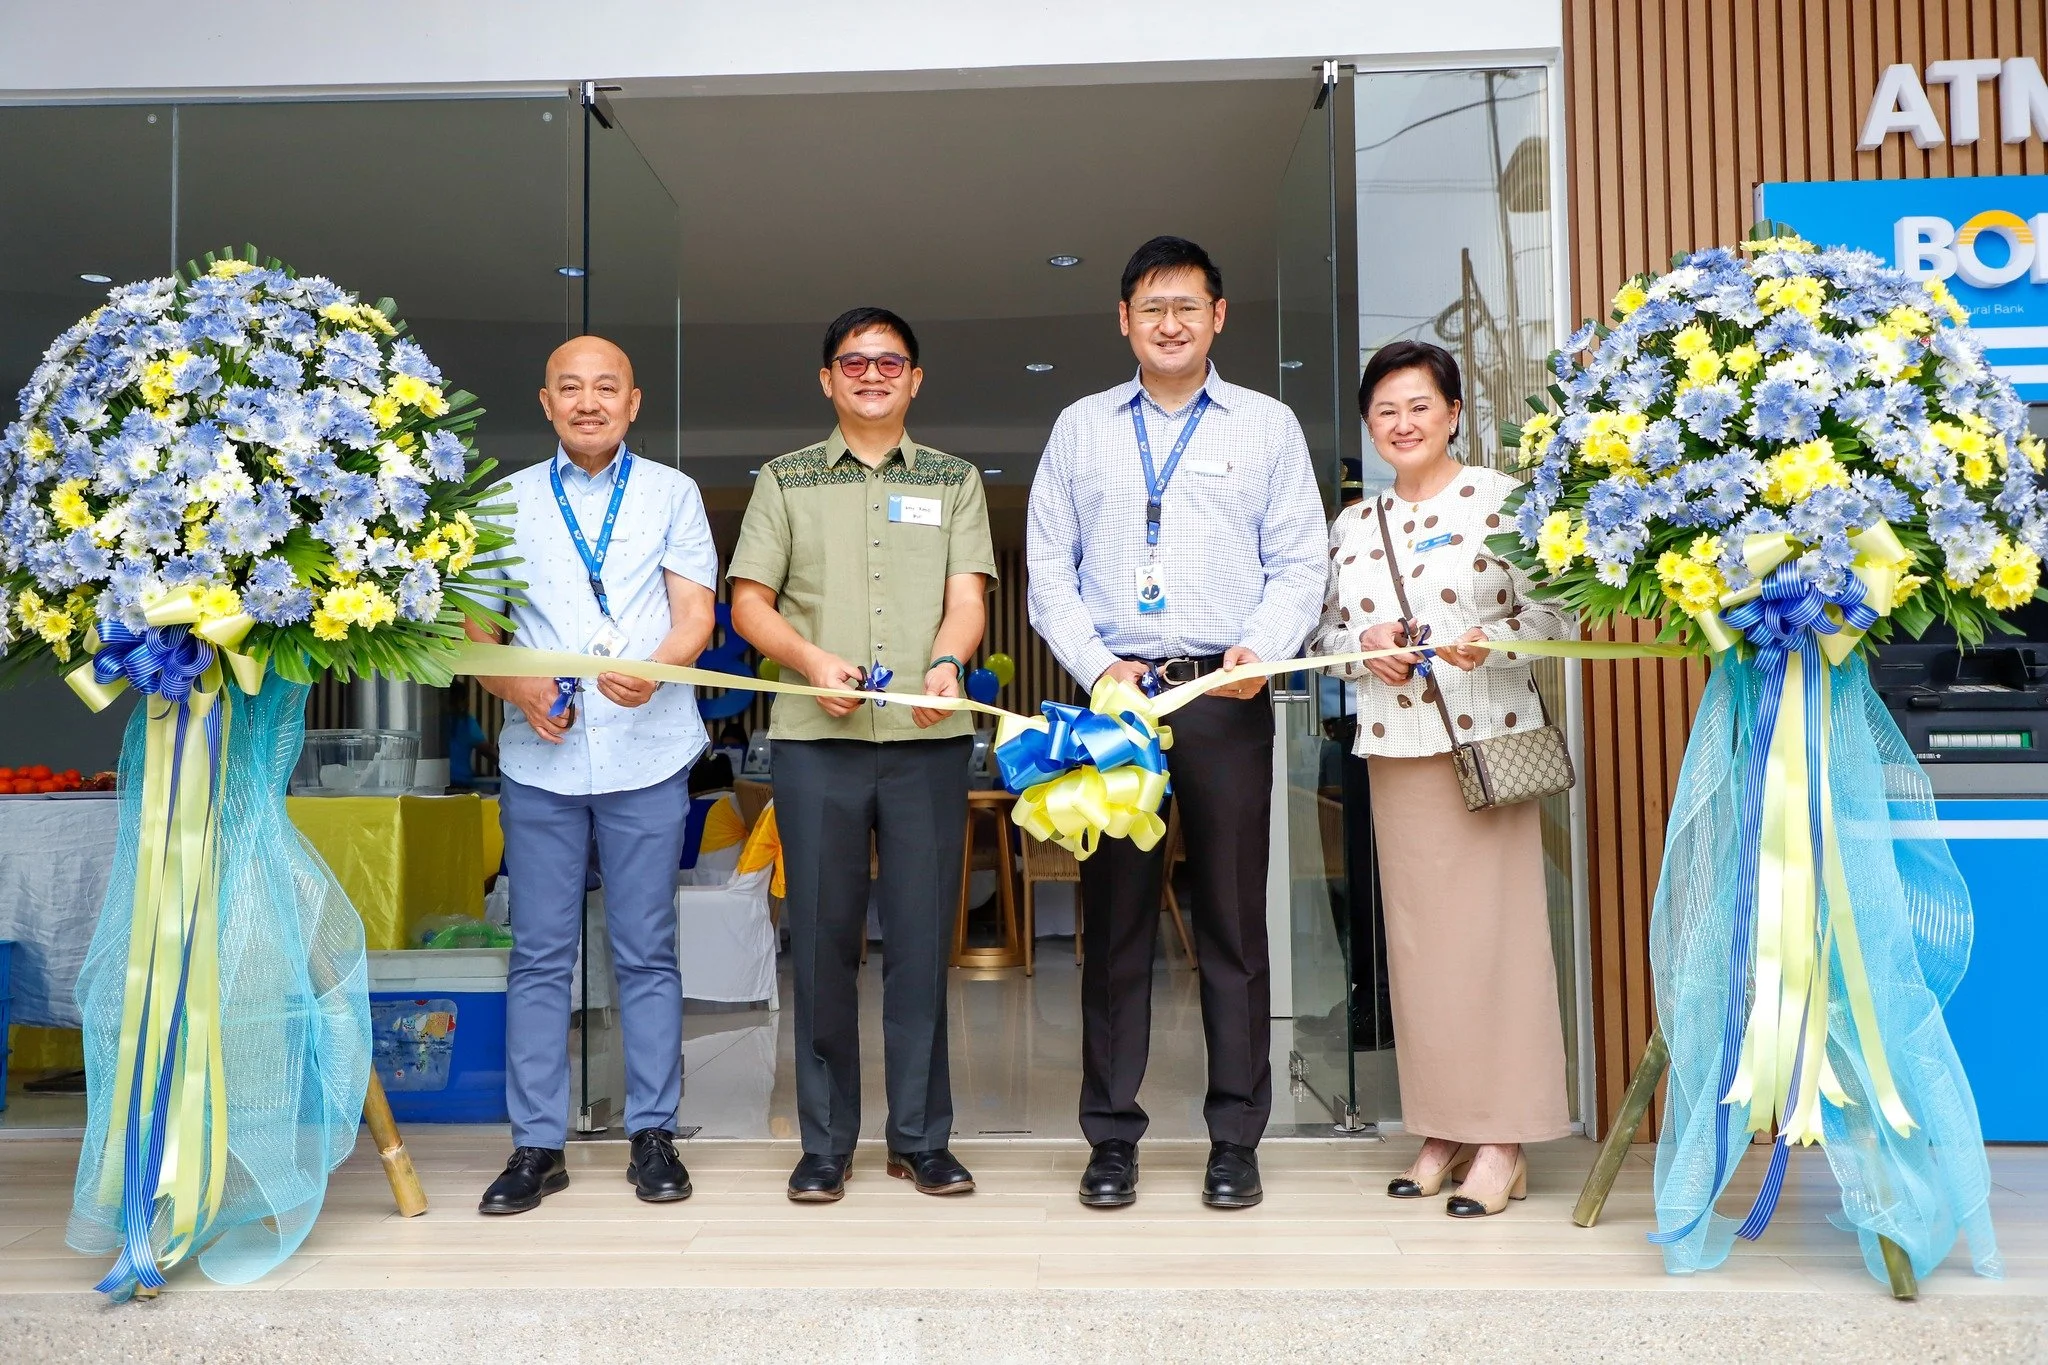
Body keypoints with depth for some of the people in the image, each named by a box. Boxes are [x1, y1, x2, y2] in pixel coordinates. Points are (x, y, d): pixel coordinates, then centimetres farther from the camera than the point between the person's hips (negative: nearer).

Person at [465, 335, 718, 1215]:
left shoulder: (671, 493, 10)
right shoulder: (508, 500, 13)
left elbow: (695, 617, 1)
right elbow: (477, 629, 10)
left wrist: (654, 669, -20)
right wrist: (520, 689, -10)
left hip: (646, 753, -1)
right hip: (540, 755, 1)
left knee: (646, 951, 3)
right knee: (539, 953, 3)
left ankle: (653, 1134, 13)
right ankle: (536, 1144, 12)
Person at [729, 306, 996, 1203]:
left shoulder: (954, 480, 14)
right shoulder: (786, 480, 14)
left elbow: (968, 597, 3)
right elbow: (748, 602, 8)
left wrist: (945, 664, -18)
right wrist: (812, 660, -10)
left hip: (929, 736, 0)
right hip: (815, 737, 0)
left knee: (921, 937, 3)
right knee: (822, 937, 3)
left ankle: (921, 1138, 15)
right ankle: (825, 1141, 15)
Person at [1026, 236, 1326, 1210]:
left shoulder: (1268, 426, 11)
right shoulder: (1080, 428, 14)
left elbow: (1300, 563, 6)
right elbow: (1048, 567, 9)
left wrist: (1262, 648, -12)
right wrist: (1096, 664, -5)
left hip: (1226, 701, -1)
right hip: (1113, 693, 1)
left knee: (1233, 922, 2)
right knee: (1115, 918, 4)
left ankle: (1235, 1139, 13)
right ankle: (1112, 1136, 14)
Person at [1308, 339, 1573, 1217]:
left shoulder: (1502, 500, -1)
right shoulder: (1354, 524, 14)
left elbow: (1560, 615, -4)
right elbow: (1325, 631, 17)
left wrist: (1491, 641, -21)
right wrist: (1364, 645, -4)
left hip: (1487, 741, -5)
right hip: (1395, 749, 5)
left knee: (1493, 929, -4)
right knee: (1416, 936, 7)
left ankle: (1503, 1142, 6)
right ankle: (1443, 1129, 18)